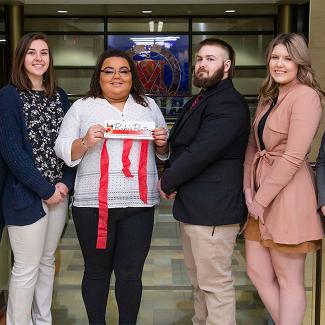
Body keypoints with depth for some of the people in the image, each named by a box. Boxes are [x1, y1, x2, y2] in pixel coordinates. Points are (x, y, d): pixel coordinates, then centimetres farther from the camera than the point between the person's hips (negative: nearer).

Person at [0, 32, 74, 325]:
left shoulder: (59, 96, 9)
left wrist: (66, 183, -6)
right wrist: (45, 188, -15)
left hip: (59, 192, 6)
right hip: (26, 195, -6)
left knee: (48, 261, 15)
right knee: (26, 268, 0)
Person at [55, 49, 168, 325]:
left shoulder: (148, 106, 14)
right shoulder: (82, 107, 6)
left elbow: (163, 151, 19)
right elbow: (62, 150, 3)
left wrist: (162, 143, -3)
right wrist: (85, 142, -16)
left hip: (139, 203, 2)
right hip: (93, 204, -1)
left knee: (131, 273, 6)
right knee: (97, 270, 10)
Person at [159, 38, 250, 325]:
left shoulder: (228, 104, -17)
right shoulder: (200, 101, 17)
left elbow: (201, 152, -23)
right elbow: (182, 145, 18)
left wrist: (168, 182, -10)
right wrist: (172, 180, 1)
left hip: (213, 209, -10)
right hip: (192, 205, 10)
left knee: (215, 283, -2)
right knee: (199, 280, 21)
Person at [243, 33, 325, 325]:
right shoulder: (268, 98, 16)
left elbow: (293, 156, -18)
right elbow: (253, 146, 12)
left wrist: (262, 199, -14)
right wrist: (248, 190, -1)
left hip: (287, 194, -8)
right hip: (260, 194, 9)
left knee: (289, 281, 2)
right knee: (257, 272, 12)